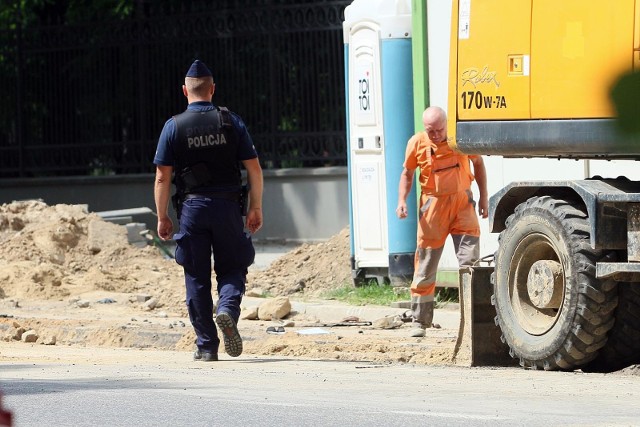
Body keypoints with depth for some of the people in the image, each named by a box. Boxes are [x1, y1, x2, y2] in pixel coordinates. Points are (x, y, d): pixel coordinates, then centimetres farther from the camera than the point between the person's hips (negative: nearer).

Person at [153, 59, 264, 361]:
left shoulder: (174, 127, -2)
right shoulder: (230, 122, 1)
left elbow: (162, 178, -4)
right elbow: (254, 169, 1)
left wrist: (162, 217, 4)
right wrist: (255, 208, 10)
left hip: (192, 208, 0)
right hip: (227, 207, 0)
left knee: (197, 278, 6)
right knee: (232, 269, 12)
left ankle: (206, 345, 5)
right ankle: (228, 309, -18)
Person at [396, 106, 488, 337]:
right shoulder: (417, 143, -5)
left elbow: (478, 163, 11)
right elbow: (407, 174, 8)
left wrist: (484, 197, 8)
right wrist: (402, 201, -7)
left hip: (463, 203, 0)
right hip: (433, 205, 0)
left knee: (470, 262, -6)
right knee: (425, 267, 3)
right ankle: (419, 322, 11)